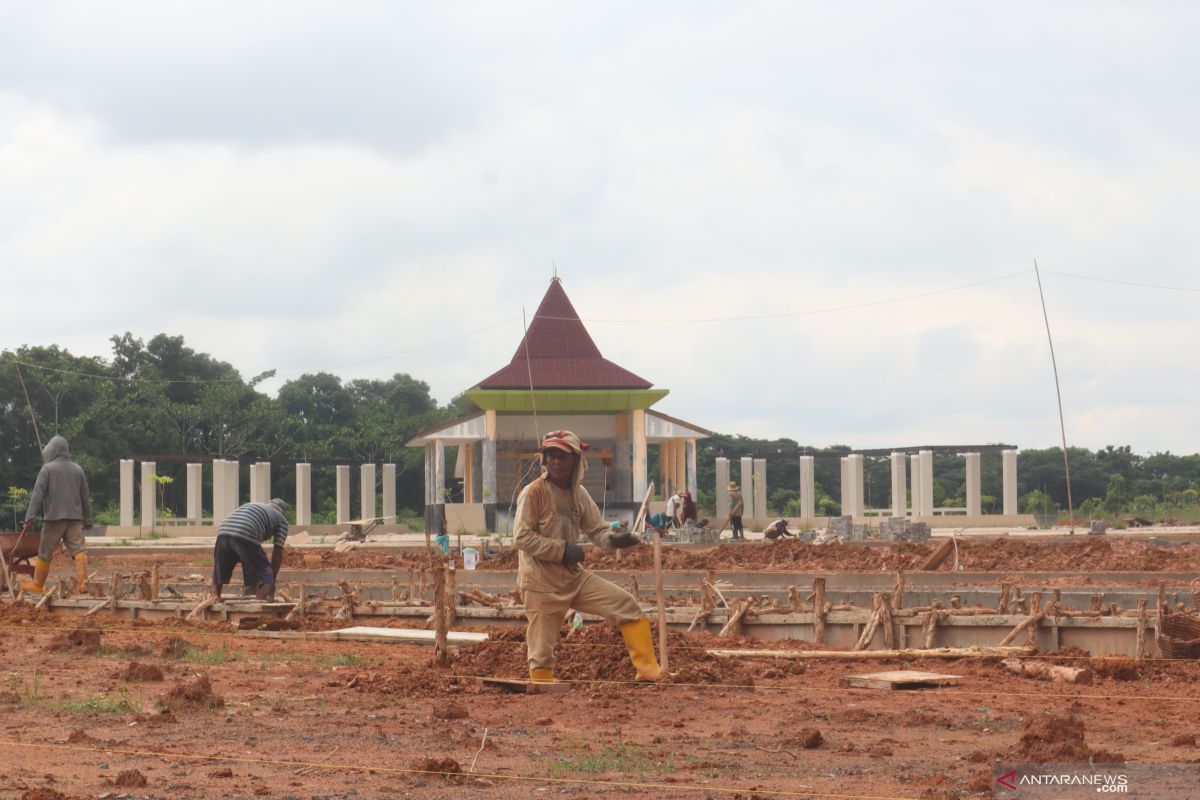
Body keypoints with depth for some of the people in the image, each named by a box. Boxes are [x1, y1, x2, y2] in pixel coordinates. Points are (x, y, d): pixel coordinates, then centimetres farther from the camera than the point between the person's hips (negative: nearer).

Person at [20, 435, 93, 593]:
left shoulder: (47, 469, -3)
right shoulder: (78, 469, 10)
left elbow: (38, 494, -9)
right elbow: (85, 497, 14)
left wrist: (29, 518, -11)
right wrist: (88, 521, 20)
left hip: (53, 517, -3)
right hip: (75, 518, 3)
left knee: (45, 553, 7)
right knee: (79, 549, -2)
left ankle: (37, 584, 16)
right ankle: (83, 581, -16)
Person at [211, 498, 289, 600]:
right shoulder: (282, 520, 24)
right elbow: (278, 552, 18)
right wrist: (272, 580, 26)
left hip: (223, 532, 6)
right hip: (246, 536, -6)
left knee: (219, 576, 21)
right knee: (265, 577, 4)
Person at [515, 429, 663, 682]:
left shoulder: (579, 495, 8)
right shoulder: (533, 493, -12)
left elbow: (597, 530, 9)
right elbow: (523, 537, -17)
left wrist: (614, 539, -14)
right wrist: (562, 549, -22)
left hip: (574, 576, 6)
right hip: (541, 583, -6)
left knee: (627, 604, -1)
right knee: (541, 651, -4)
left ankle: (648, 671, 1)